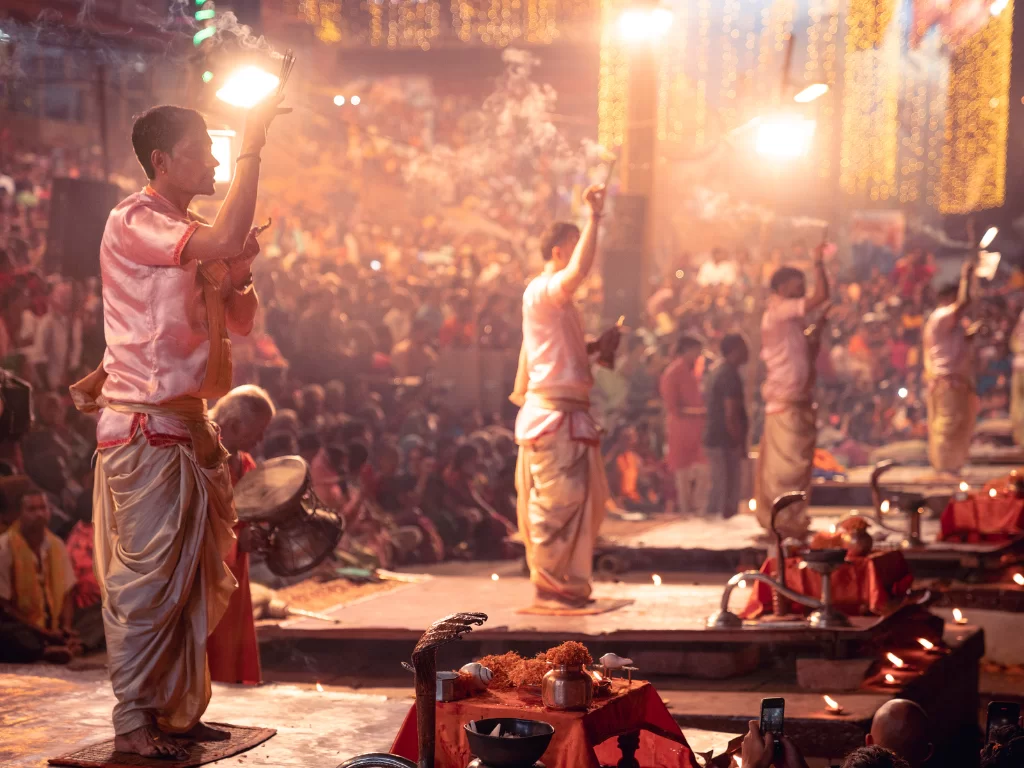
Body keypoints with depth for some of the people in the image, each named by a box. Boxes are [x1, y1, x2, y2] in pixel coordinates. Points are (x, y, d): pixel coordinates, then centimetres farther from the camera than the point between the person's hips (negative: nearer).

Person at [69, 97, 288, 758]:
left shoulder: (198, 238, 18)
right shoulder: (134, 221, -10)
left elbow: (240, 322, 20)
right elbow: (224, 239, -27)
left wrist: (242, 270, 0)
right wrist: (253, 146, -20)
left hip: (191, 425, 9)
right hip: (143, 430, -9)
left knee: (196, 580, 10)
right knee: (145, 580, -5)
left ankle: (178, 709, 19)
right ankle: (134, 719, 2)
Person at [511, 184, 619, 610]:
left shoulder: (558, 299, 22)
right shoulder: (541, 291, -12)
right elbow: (579, 270, -32)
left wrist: (597, 346, 10)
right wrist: (594, 216, -27)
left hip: (568, 411, 10)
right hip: (551, 412, -10)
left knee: (582, 499, 12)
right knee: (557, 501, -7)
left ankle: (566, 584, 20)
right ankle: (549, 587, -1)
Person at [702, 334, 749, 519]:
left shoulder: (716, 371, 14)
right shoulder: (730, 375, -16)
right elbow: (731, 415, -21)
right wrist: (741, 444, -15)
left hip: (714, 439, 10)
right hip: (725, 442, -10)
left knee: (718, 488, 15)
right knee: (727, 495, -7)